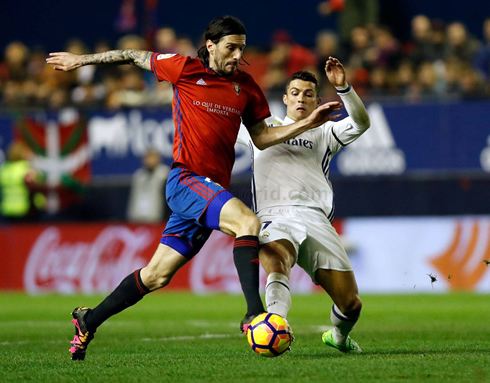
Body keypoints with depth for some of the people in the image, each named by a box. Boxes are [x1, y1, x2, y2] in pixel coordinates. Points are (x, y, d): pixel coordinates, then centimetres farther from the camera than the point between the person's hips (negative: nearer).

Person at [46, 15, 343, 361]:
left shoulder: (245, 86, 11)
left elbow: (261, 138, 14)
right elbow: (134, 57, 11)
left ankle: (89, 321, 23)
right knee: (248, 222, -29)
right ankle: (254, 313, -34)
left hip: (214, 190, 6)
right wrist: (81, 60, 19)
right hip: (186, 180, -6)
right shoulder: (185, 70, -2)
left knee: (157, 276, 8)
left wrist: (307, 124, 3)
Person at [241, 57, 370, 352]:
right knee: (277, 262, -39)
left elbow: (361, 123, 5)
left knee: (350, 303, -2)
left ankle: (339, 336, 31)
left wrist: (343, 88, -11)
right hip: (273, 218, -1)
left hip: (315, 217, 1)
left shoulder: (323, 133, 22)